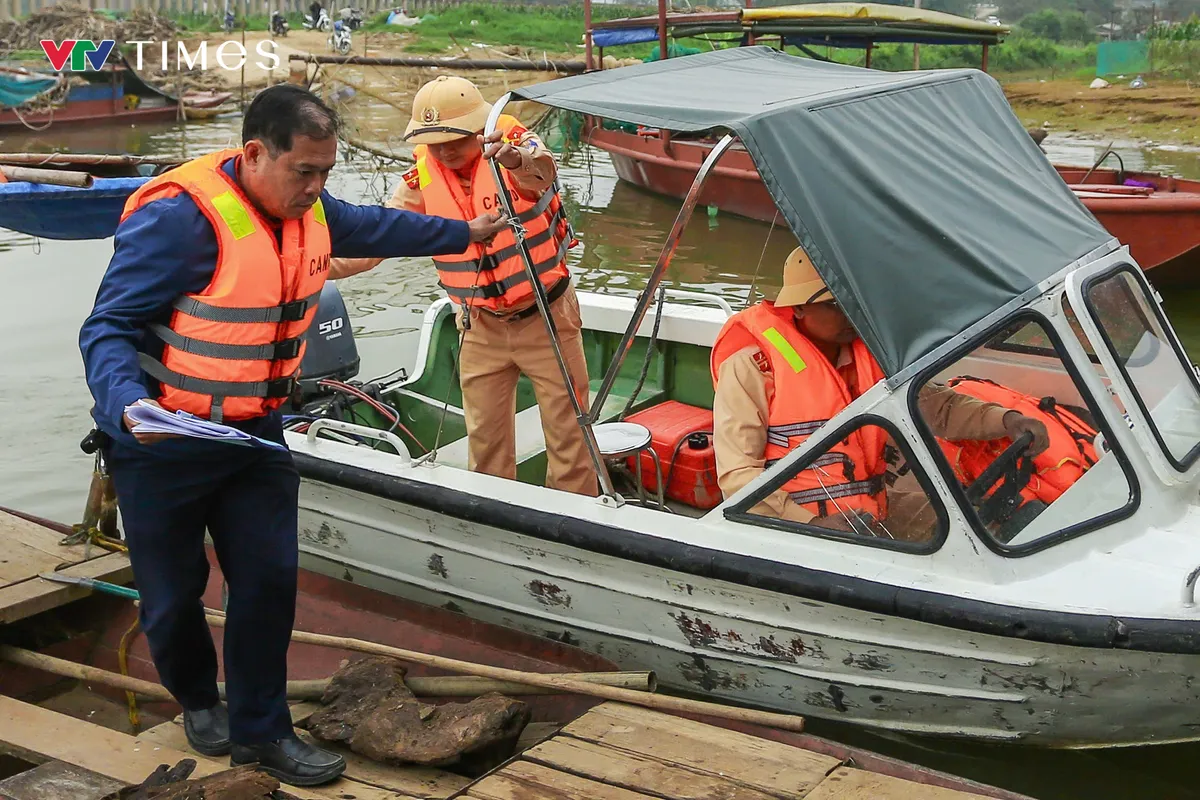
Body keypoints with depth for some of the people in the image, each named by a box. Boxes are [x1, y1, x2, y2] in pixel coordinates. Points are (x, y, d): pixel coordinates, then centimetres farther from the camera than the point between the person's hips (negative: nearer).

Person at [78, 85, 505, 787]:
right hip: (165, 444, -6)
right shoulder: (178, 219, -26)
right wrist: (128, 404, -43)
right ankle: (198, 701, 40)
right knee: (174, 595, 9)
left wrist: (464, 234, 32)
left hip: (256, 433, 6)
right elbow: (108, 328, -24)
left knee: (269, 580, 4)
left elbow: (372, 227, 20)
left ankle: (260, 730, 22)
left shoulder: (307, 207, 0)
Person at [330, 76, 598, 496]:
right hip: (481, 327, 4)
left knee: (567, 430, 4)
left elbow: (542, 170, -39)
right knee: (485, 441, 11)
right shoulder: (422, 178, -6)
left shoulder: (517, 145, -16)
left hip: (546, 316, -3)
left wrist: (517, 159, -64)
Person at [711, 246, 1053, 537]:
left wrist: (1006, 420, 0)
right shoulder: (752, 367, -7)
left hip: (873, 521, 7)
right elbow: (737, 474, -12)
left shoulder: (870, 355, 15)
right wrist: (813, 525, -25)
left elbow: (935, 404, 20)